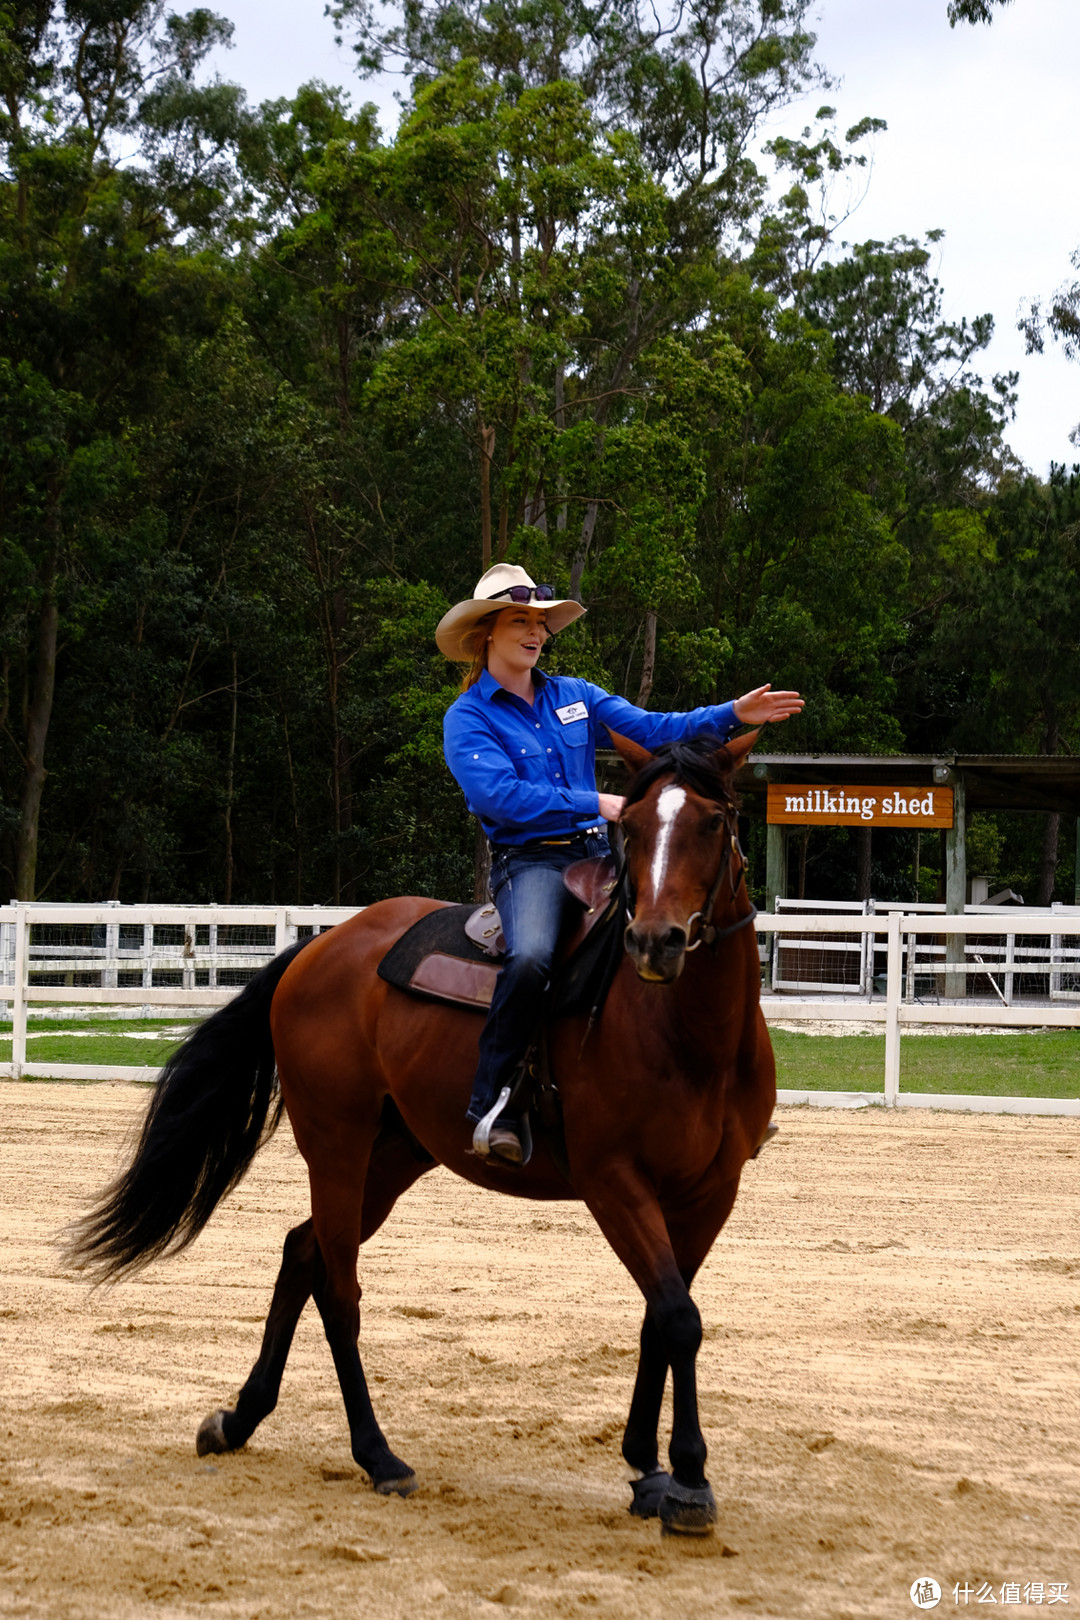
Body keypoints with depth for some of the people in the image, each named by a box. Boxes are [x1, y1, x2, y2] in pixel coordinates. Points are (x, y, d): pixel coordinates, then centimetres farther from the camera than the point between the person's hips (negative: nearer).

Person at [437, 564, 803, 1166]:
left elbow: (650, 729, 10)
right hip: (530, 861, -6)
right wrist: (596, 805, -19)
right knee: (532, 958, -36)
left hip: (600, 854, 6)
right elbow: (500, 794, -15)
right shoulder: (468, 719, 1)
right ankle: (492, 1101, -25)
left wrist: (732, 715, -3)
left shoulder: (574, 695, 17)